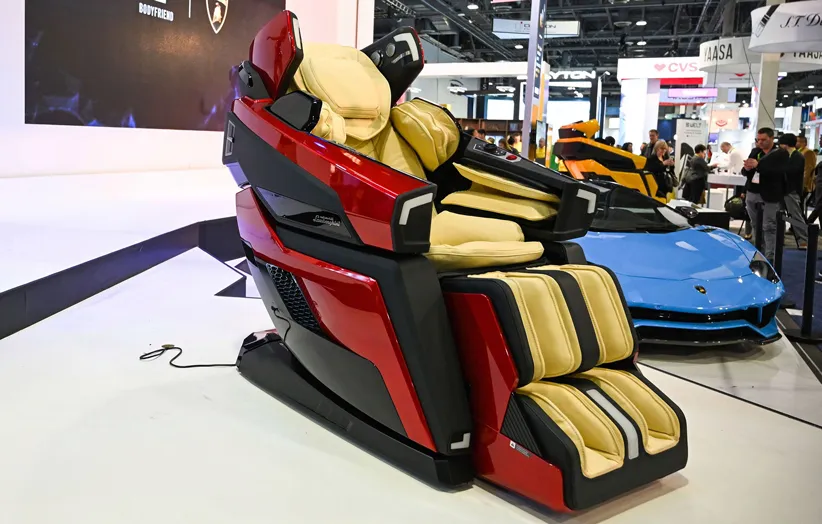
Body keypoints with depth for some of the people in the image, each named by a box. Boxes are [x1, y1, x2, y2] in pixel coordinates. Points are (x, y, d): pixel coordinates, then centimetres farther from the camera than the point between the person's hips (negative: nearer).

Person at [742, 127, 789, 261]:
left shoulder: (781, 153, -2)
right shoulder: (754, 151, 14)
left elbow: (778, 171, -20)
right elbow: (744, 172, 13)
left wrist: (758, 165, -28)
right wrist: (747, 168, -12)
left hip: (770, 196, -5)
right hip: (752, 194, 6)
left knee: (769, 228, -6)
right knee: (755, 225, 11)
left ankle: (769, 258, -5)